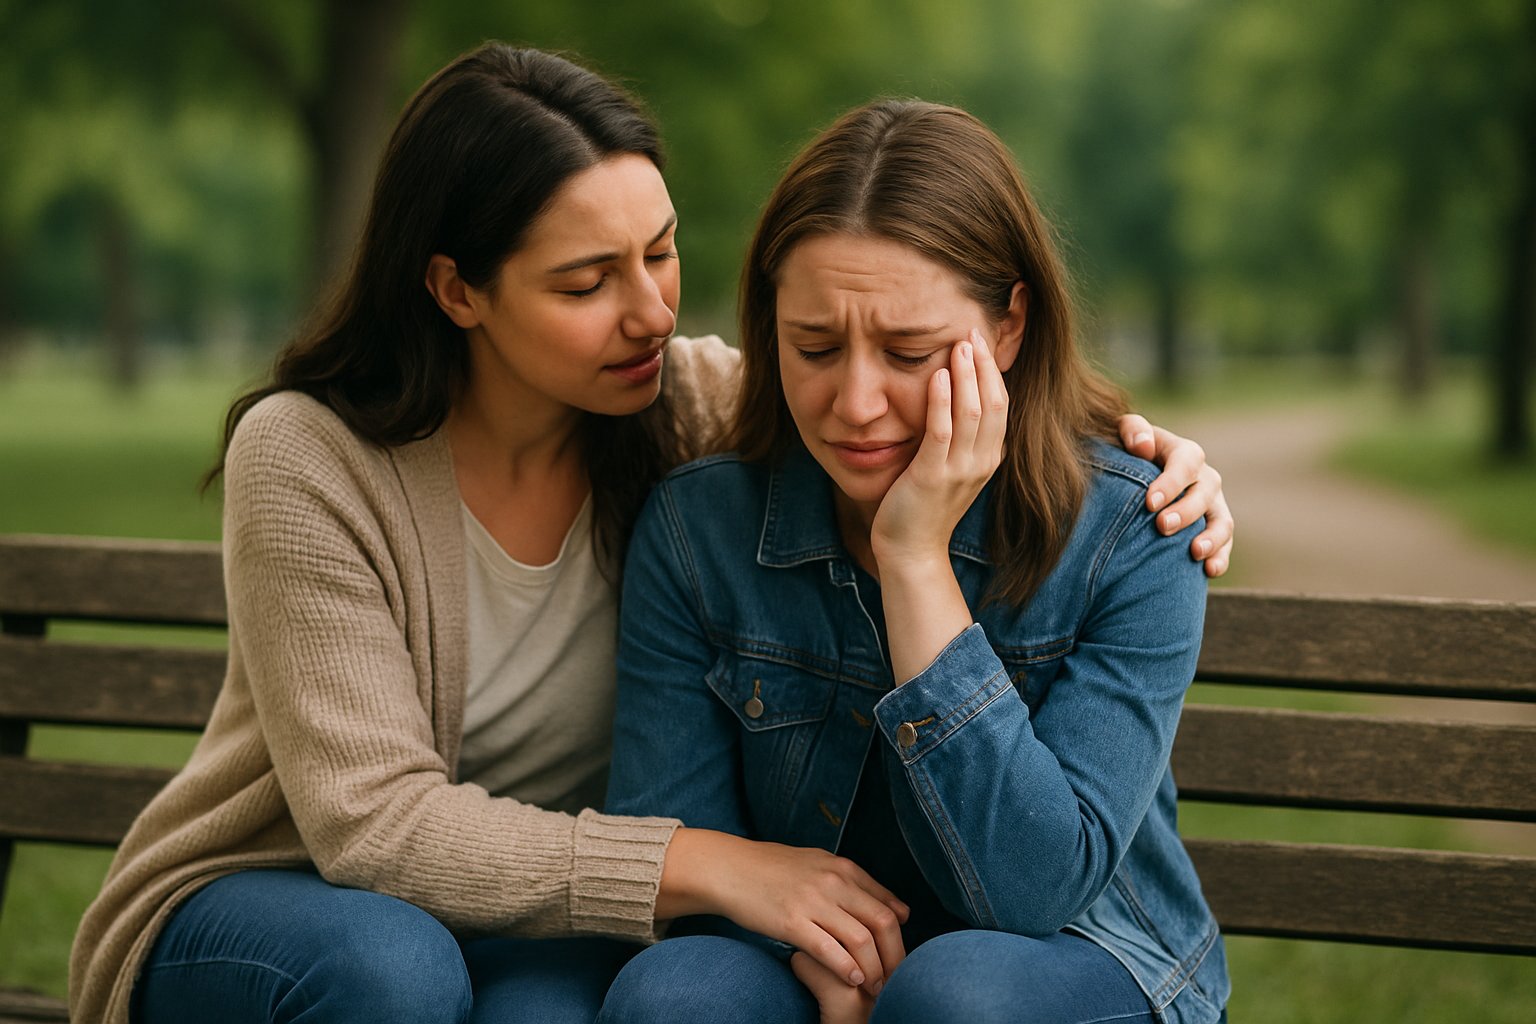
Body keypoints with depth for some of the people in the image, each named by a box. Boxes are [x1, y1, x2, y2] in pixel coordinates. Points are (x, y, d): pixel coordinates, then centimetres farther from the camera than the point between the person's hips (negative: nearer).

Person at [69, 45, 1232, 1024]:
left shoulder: (692, 403, -10)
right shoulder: (304, 460, -21)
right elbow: (369, 817, -26)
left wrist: (1126, 441, -17)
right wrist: (705, 866, -33)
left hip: (531, 931, 3)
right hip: (258, 906, -2)